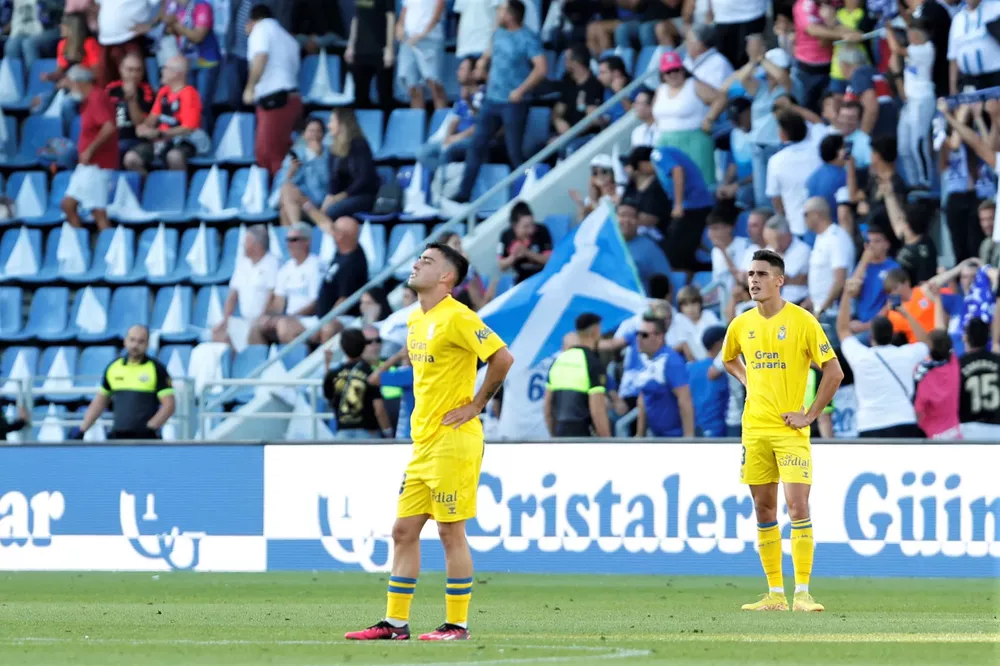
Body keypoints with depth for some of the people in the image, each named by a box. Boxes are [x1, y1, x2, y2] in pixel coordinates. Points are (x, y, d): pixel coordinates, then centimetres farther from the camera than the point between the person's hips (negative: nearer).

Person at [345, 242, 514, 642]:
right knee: (403, 531, 8)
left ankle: (457, 625, 2)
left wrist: (475, 405, -13)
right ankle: (396, 623, 13)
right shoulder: (415, 320, 14)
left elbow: (502, 357, -19)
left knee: (451, 533, -4)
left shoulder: (456, 318, -13)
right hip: (422, 443, 9)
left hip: (453, 441, -9)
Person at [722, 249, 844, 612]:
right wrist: (747, 381, 11)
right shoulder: (741, 325, 7)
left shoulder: (802, 321, -7)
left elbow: (834, 371, -6)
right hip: (754, 429, 5)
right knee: (764, 510, 6)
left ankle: (802, 592, -10)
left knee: (798, 506, -12)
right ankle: (775, 593, 11)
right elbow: (729, 359, 29)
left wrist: (811, 415, -8)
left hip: (791, 431, -5)